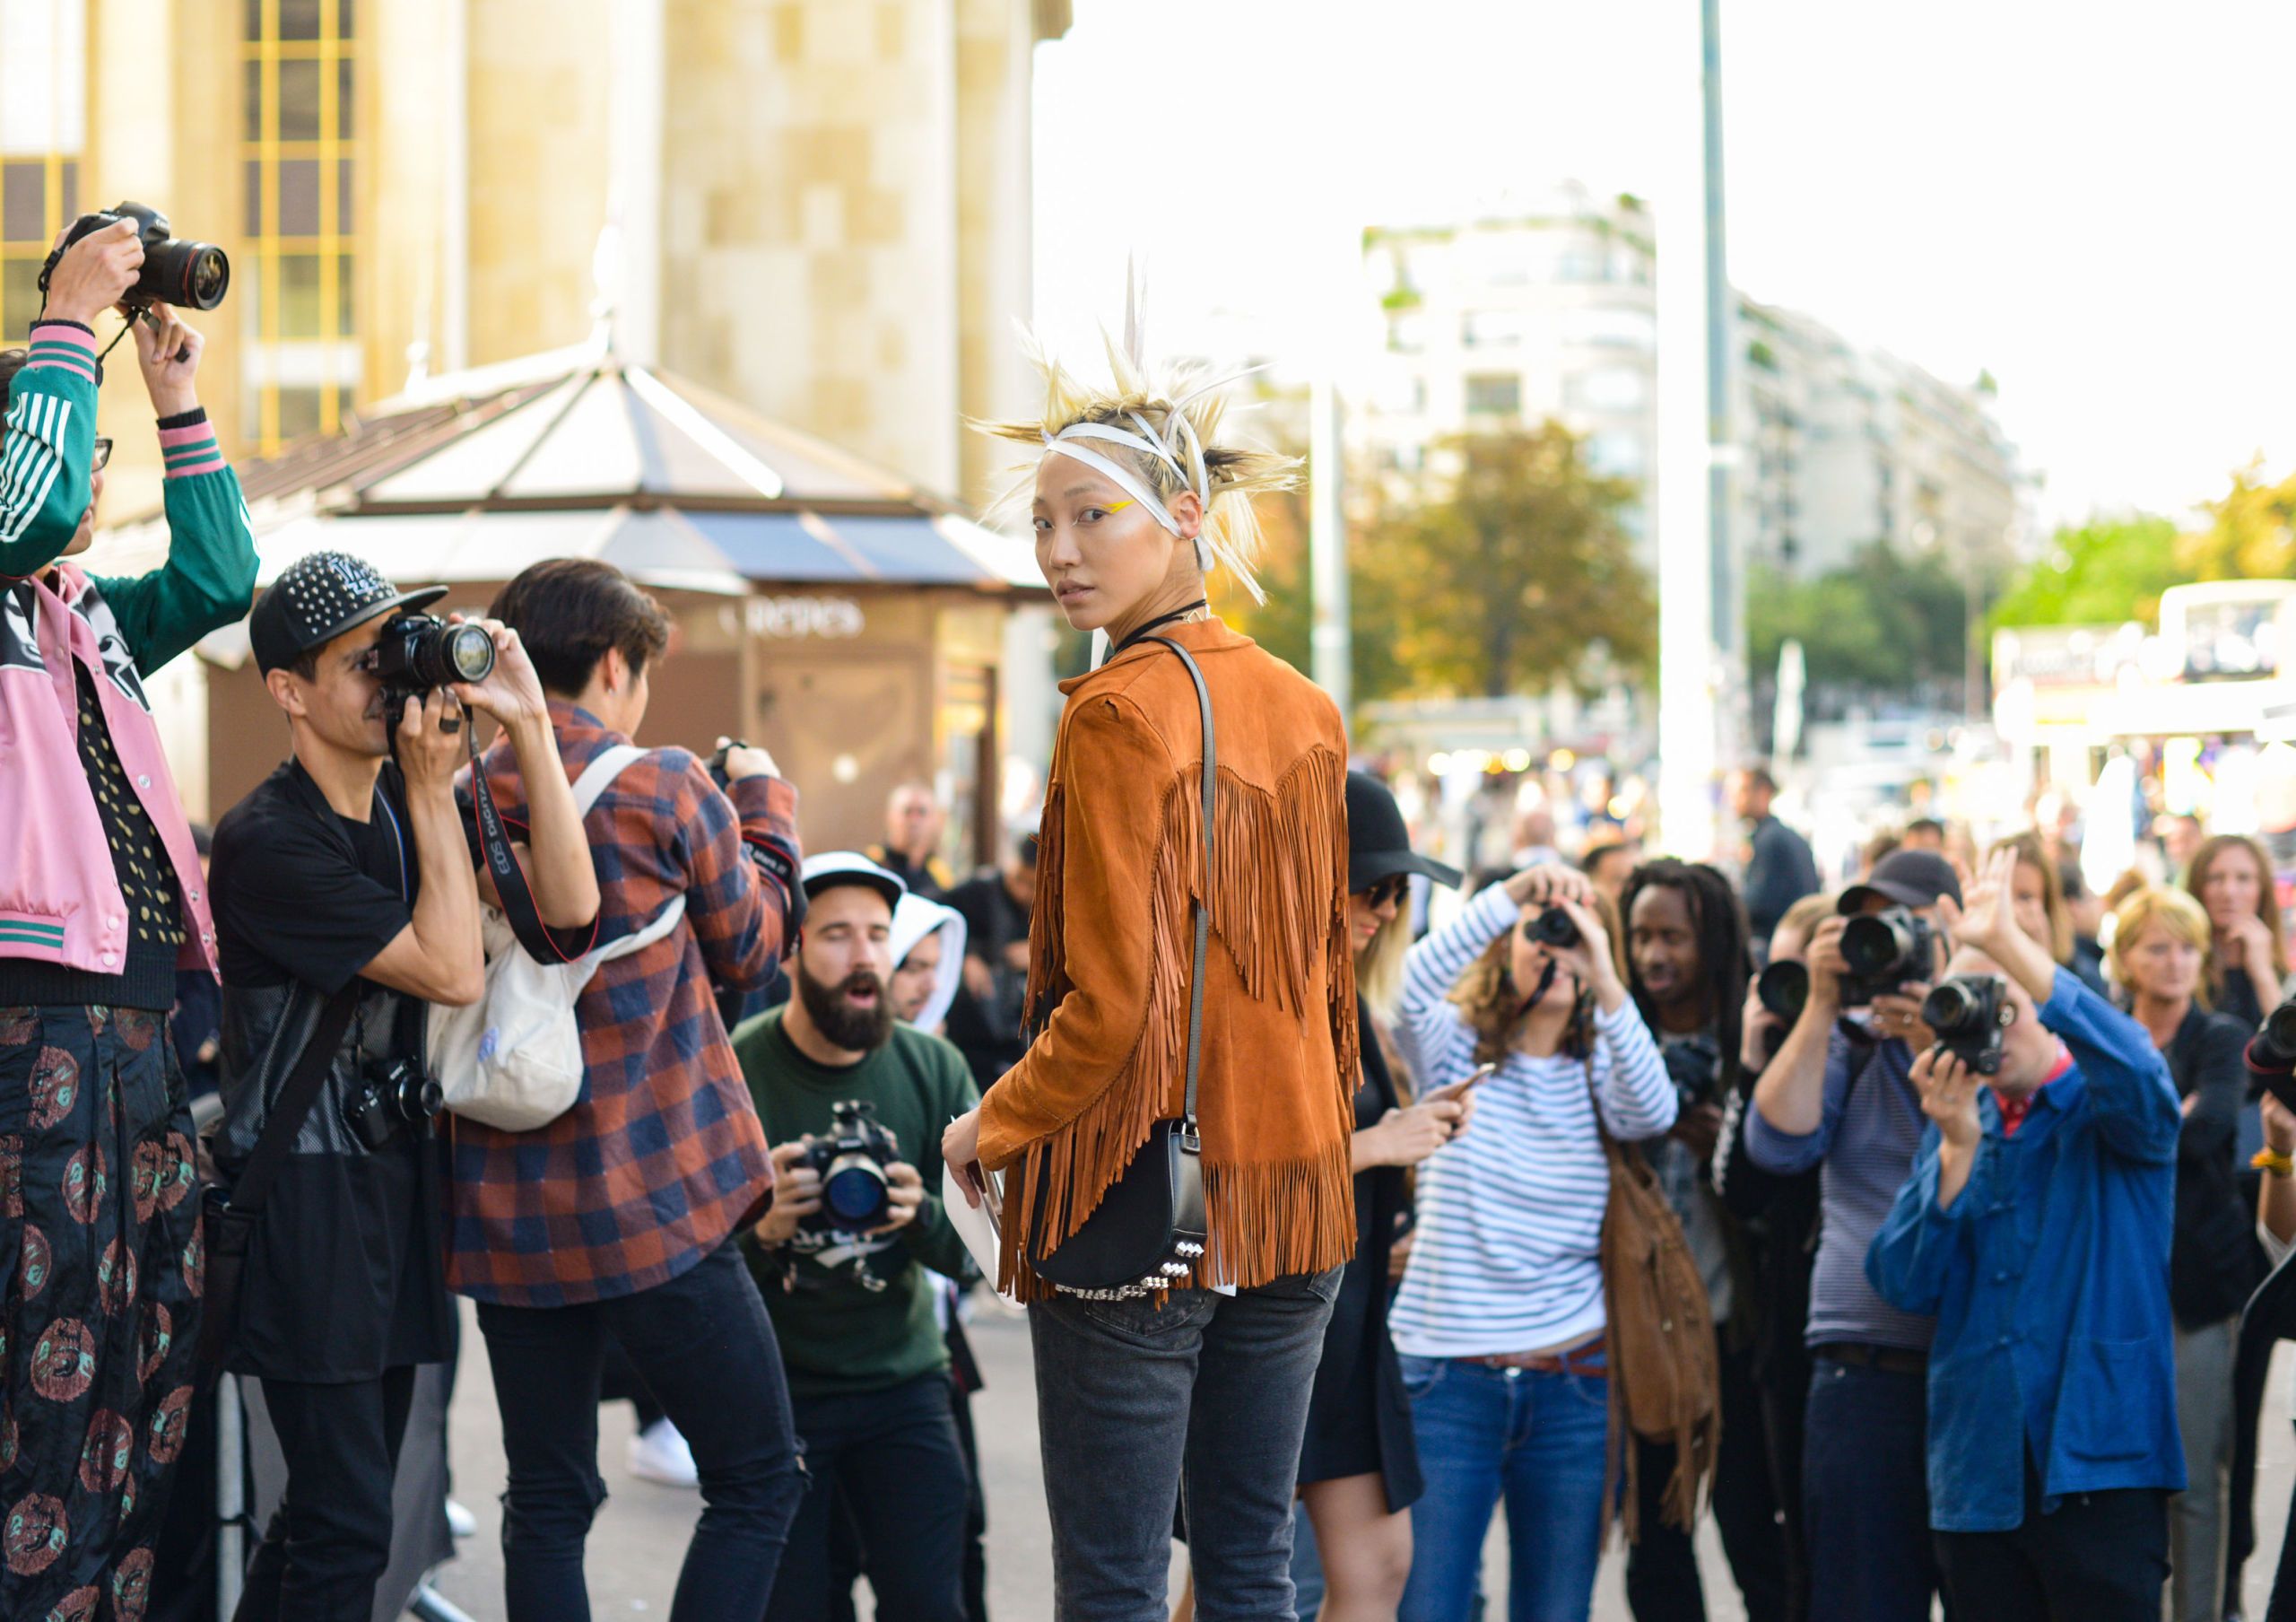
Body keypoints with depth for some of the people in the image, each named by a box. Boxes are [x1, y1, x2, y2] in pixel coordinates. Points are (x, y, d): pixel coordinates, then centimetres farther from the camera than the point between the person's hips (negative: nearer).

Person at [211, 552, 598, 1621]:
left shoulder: (407, 806, 9)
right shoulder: (269, 840, -14)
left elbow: (568, 907, -3)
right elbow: (453, 972, -17)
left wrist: (528, 726, -8)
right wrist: (433, 790, -15)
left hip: (396, 1171, 8)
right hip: (307, 1198, -8)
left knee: (338, 1505, 12)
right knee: (345, 1530, -10)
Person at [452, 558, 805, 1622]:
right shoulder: (666, 793, -9)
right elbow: (751, 945, 5)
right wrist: (764, 805, 21)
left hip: (506, 1214, 5)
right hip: (656, 1210, -5)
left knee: (546, 1504, 12)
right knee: (756, 1483, 6)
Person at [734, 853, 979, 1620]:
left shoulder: (934, 1069, -1)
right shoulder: (736, 1072, -11)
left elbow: (976, 1248, -2)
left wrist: (917, 1216, -24)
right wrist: (761, 1231, -32)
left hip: (900, 1377, 2)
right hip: (772, 1387, -2)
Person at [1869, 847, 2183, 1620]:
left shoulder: (2110, 1112, 2)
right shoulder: (1959, 1127, 15)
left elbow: (2131, 1067, -25)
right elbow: (1905, 1283, 5)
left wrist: (2005, 940, -30)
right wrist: (1958, 1145, -8)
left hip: (2099, 1464, -5)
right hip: (1978, 1469, 5)